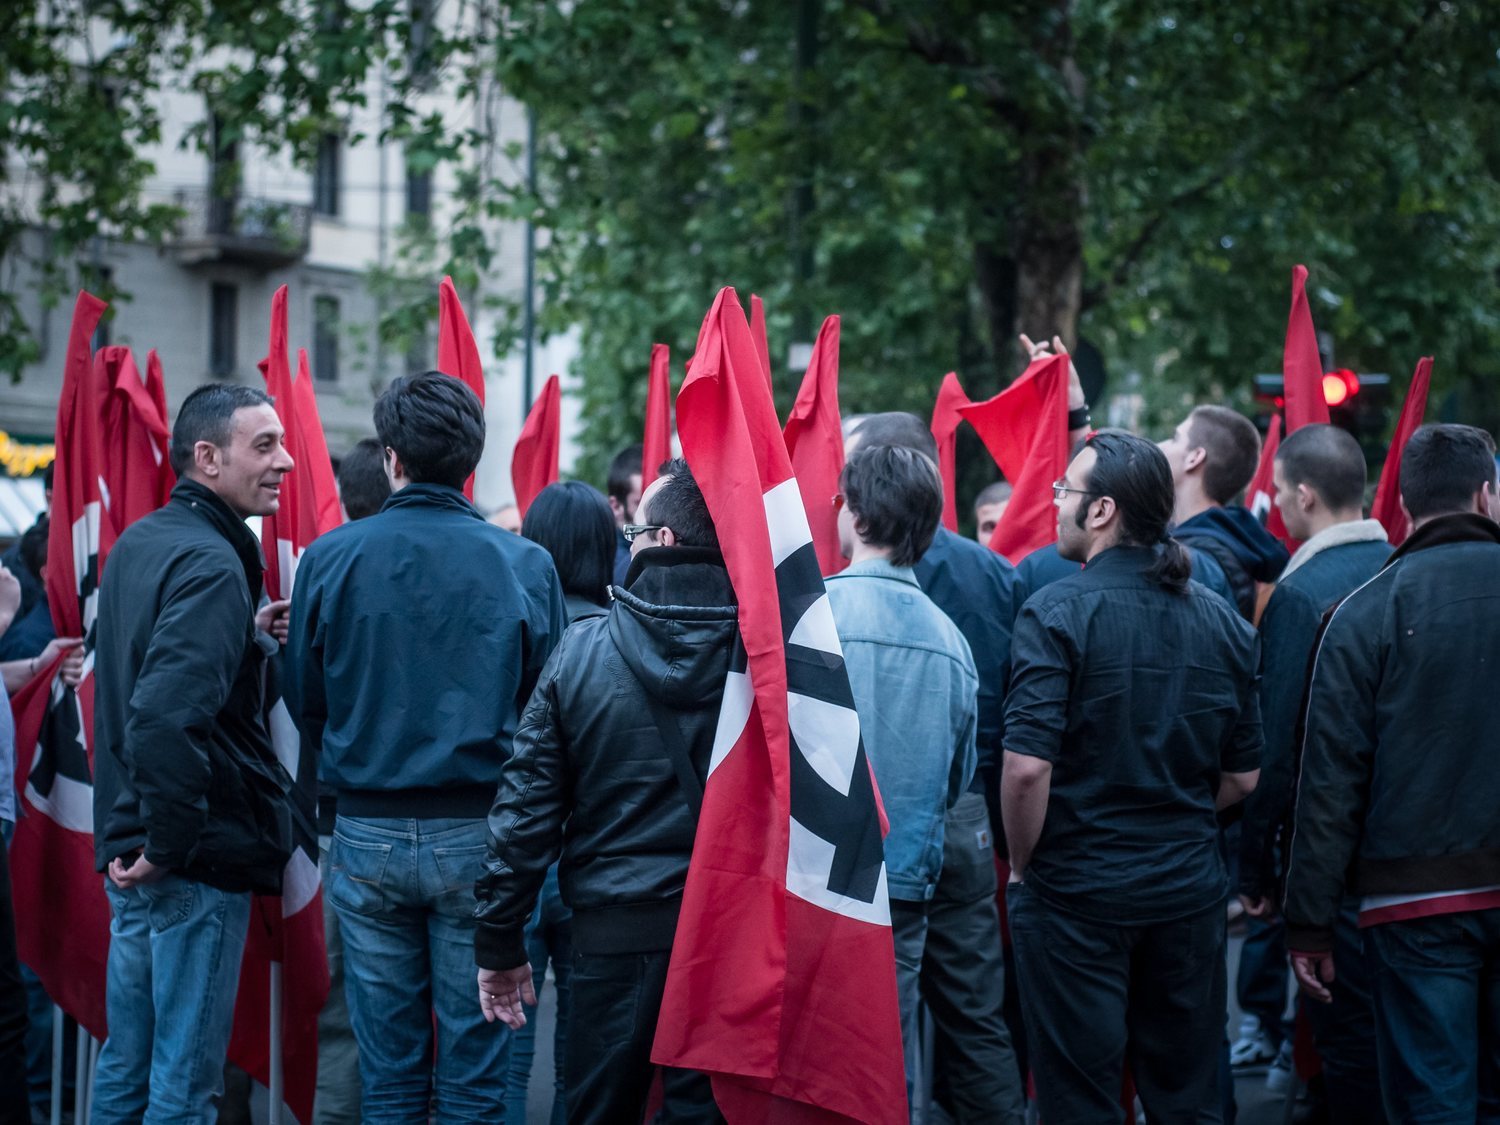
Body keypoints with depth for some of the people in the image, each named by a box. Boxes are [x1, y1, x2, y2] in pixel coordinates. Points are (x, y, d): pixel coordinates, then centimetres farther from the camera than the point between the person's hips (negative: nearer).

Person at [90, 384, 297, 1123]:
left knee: (125, 1064, 16)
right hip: (199, 862, -9)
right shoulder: (211, 564, -18)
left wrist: (248, 640, 12)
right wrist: (169, 846, -21)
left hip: (132, 846, 9)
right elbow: (166, 716, -30)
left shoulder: (136, 544, 10)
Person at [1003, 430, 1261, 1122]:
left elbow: (1027, 764, -20)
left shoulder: (1057, 612, -13)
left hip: (1076, 889, -5)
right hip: (1190, 887, 5)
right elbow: (1242, 776, 8)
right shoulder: (1221, 621, 4)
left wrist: (1022, 864, -5)